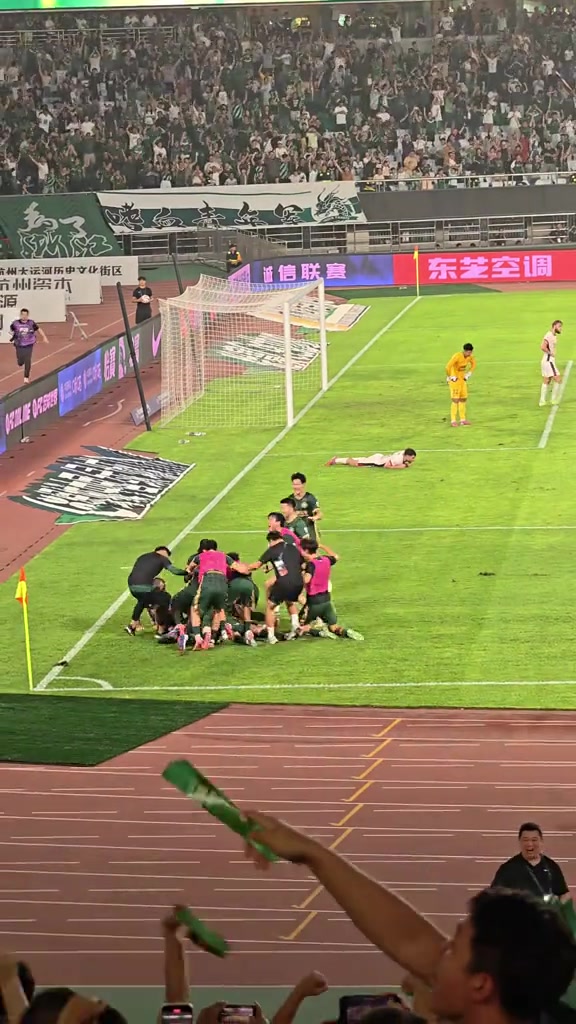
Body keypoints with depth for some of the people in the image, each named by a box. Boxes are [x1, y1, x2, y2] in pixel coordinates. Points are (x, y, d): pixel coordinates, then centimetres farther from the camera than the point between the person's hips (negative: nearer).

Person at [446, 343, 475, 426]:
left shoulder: (469, 356, -4)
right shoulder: (457, 356, -27)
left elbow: (473, 363, 18)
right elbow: (448, 367, -34)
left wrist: (468, 373, 11)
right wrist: (449, 377, -20)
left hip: (462, 379, 7)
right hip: (454, 379, -7)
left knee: (463, 399, 8)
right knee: (455, 400, -9)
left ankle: (462, 420, 14)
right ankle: (453, 421, -5)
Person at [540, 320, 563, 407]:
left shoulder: (554, 336, 13)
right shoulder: (549, 335, -17)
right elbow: (543, 347, -30)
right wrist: (551, 353, -18)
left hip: (549, 361, 10)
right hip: (548, 361, -10)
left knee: (546, 382, 14)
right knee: (558, 380, -8)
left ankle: (542, 401, 17)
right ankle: (553, 400, -3)